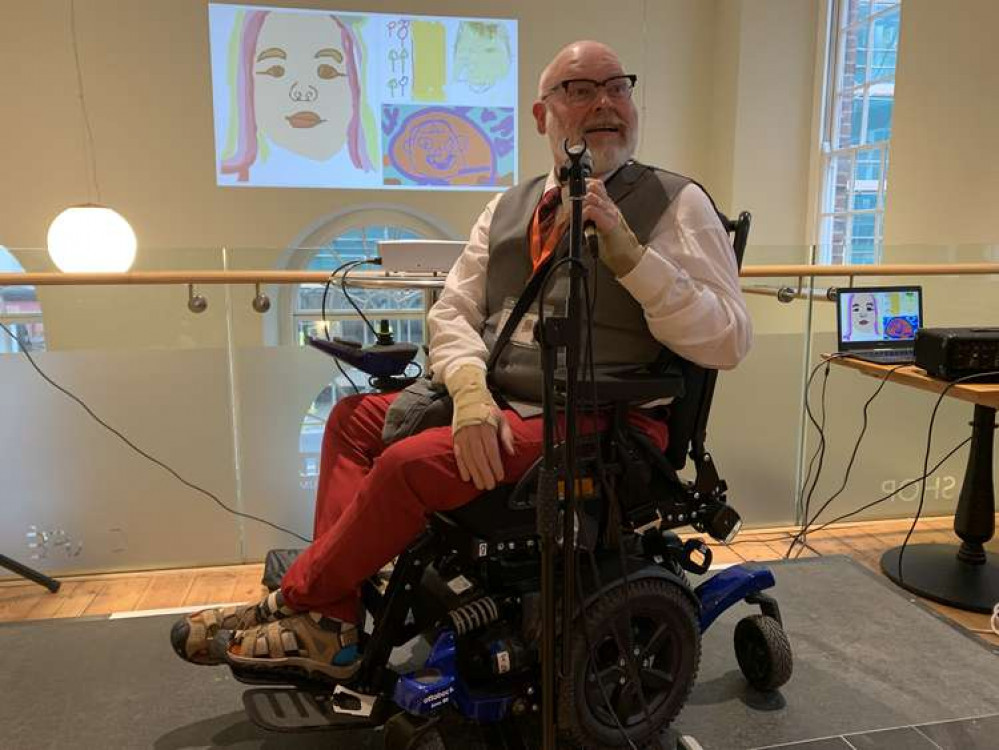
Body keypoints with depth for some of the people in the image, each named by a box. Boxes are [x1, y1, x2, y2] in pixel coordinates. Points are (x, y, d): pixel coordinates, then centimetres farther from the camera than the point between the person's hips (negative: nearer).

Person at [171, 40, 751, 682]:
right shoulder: (509, 209, 13)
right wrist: (472, 391, -14)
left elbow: (728, 343, -13)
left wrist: (627, 251, -24)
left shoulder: (676, 203, -4)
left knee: (411, 462, -23)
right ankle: (330, 629, 0)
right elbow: (453, 313, 8)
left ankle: (296, 604, 1)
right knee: (355, 418, 1)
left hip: (599, 427, -7)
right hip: (501, 407, 7)